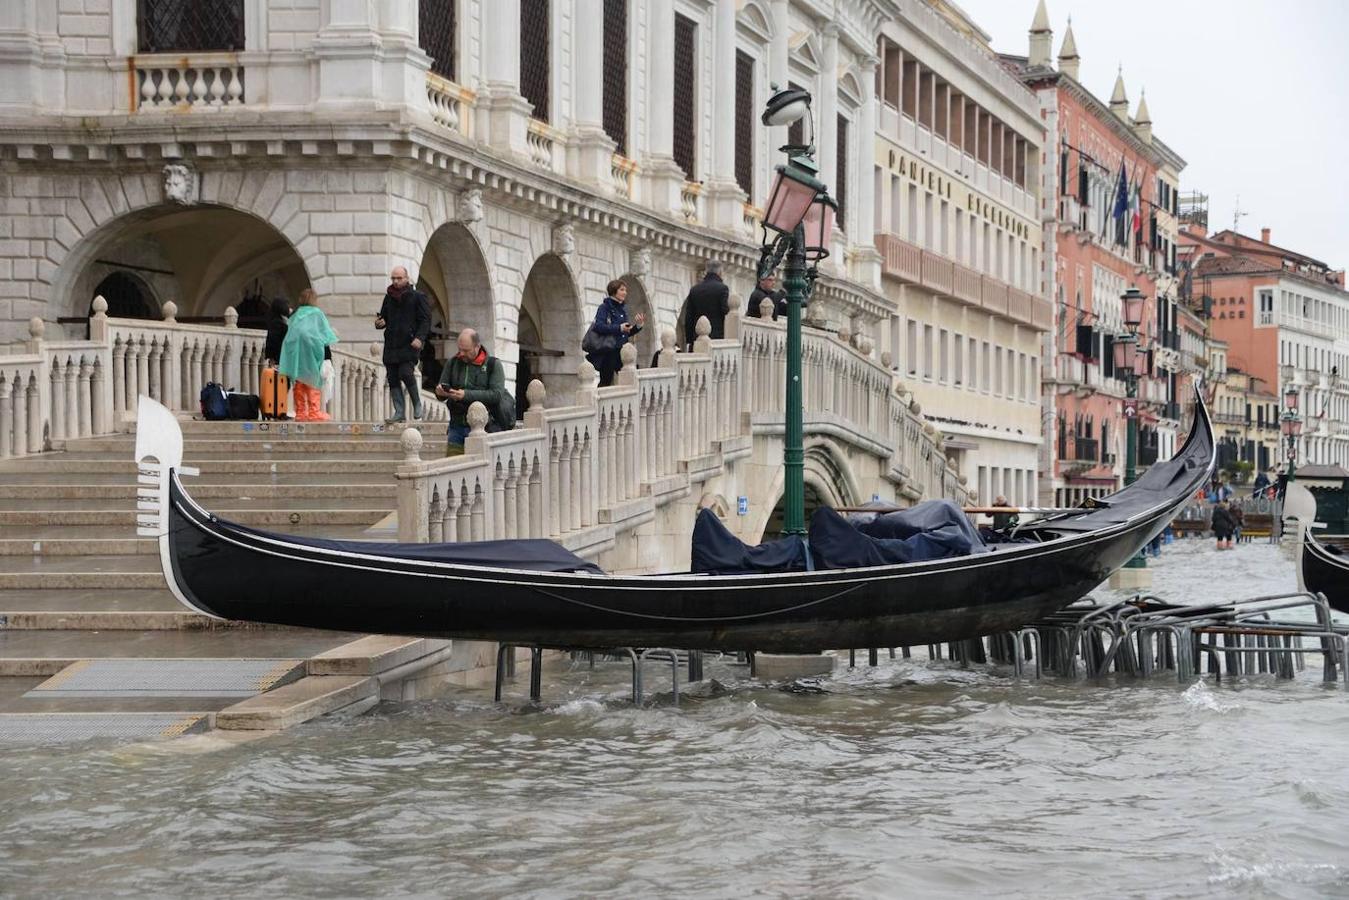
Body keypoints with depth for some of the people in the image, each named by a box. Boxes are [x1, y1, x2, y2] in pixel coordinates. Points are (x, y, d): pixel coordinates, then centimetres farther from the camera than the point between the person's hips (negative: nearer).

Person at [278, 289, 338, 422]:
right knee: (312, 381, -6)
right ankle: (314, 412, -13)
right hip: (310, 344, -4)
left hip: (293, 345, 4)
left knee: (299, 381, 5)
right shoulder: (316, 312, 8)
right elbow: (326, 331, 6)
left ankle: (300, 412, 0)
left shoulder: (295, 314, 21)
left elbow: (290, 331, 16)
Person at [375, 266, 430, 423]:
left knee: (406, 373, -20)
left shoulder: (418, 297, 1)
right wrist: (379, 323, 3)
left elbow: (425, 320, -3)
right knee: (393, 378, 1)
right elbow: (383, 317, 27)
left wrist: (420, 337, -18)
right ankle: (399, 412, 6)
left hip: (410, 344, -6)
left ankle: (417, 404, 1)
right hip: (391, 345, 6)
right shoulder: (388, 297, 17)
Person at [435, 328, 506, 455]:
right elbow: (441, 394, 13)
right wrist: (440, 392, -13)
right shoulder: (453, 363, 12)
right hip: (456, 427, 4)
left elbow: (497, 395, -13)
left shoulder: (493, 365, 0)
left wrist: (467, 395, -22)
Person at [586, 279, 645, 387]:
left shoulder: (622, 309, 16)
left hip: (621, 351, 7)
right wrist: (619, 328, -24)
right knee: (606, 381, -4)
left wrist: (638, 326, 3)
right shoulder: (605, 307, -5)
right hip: (608, 351, -7)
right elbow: (598, 326, -20)